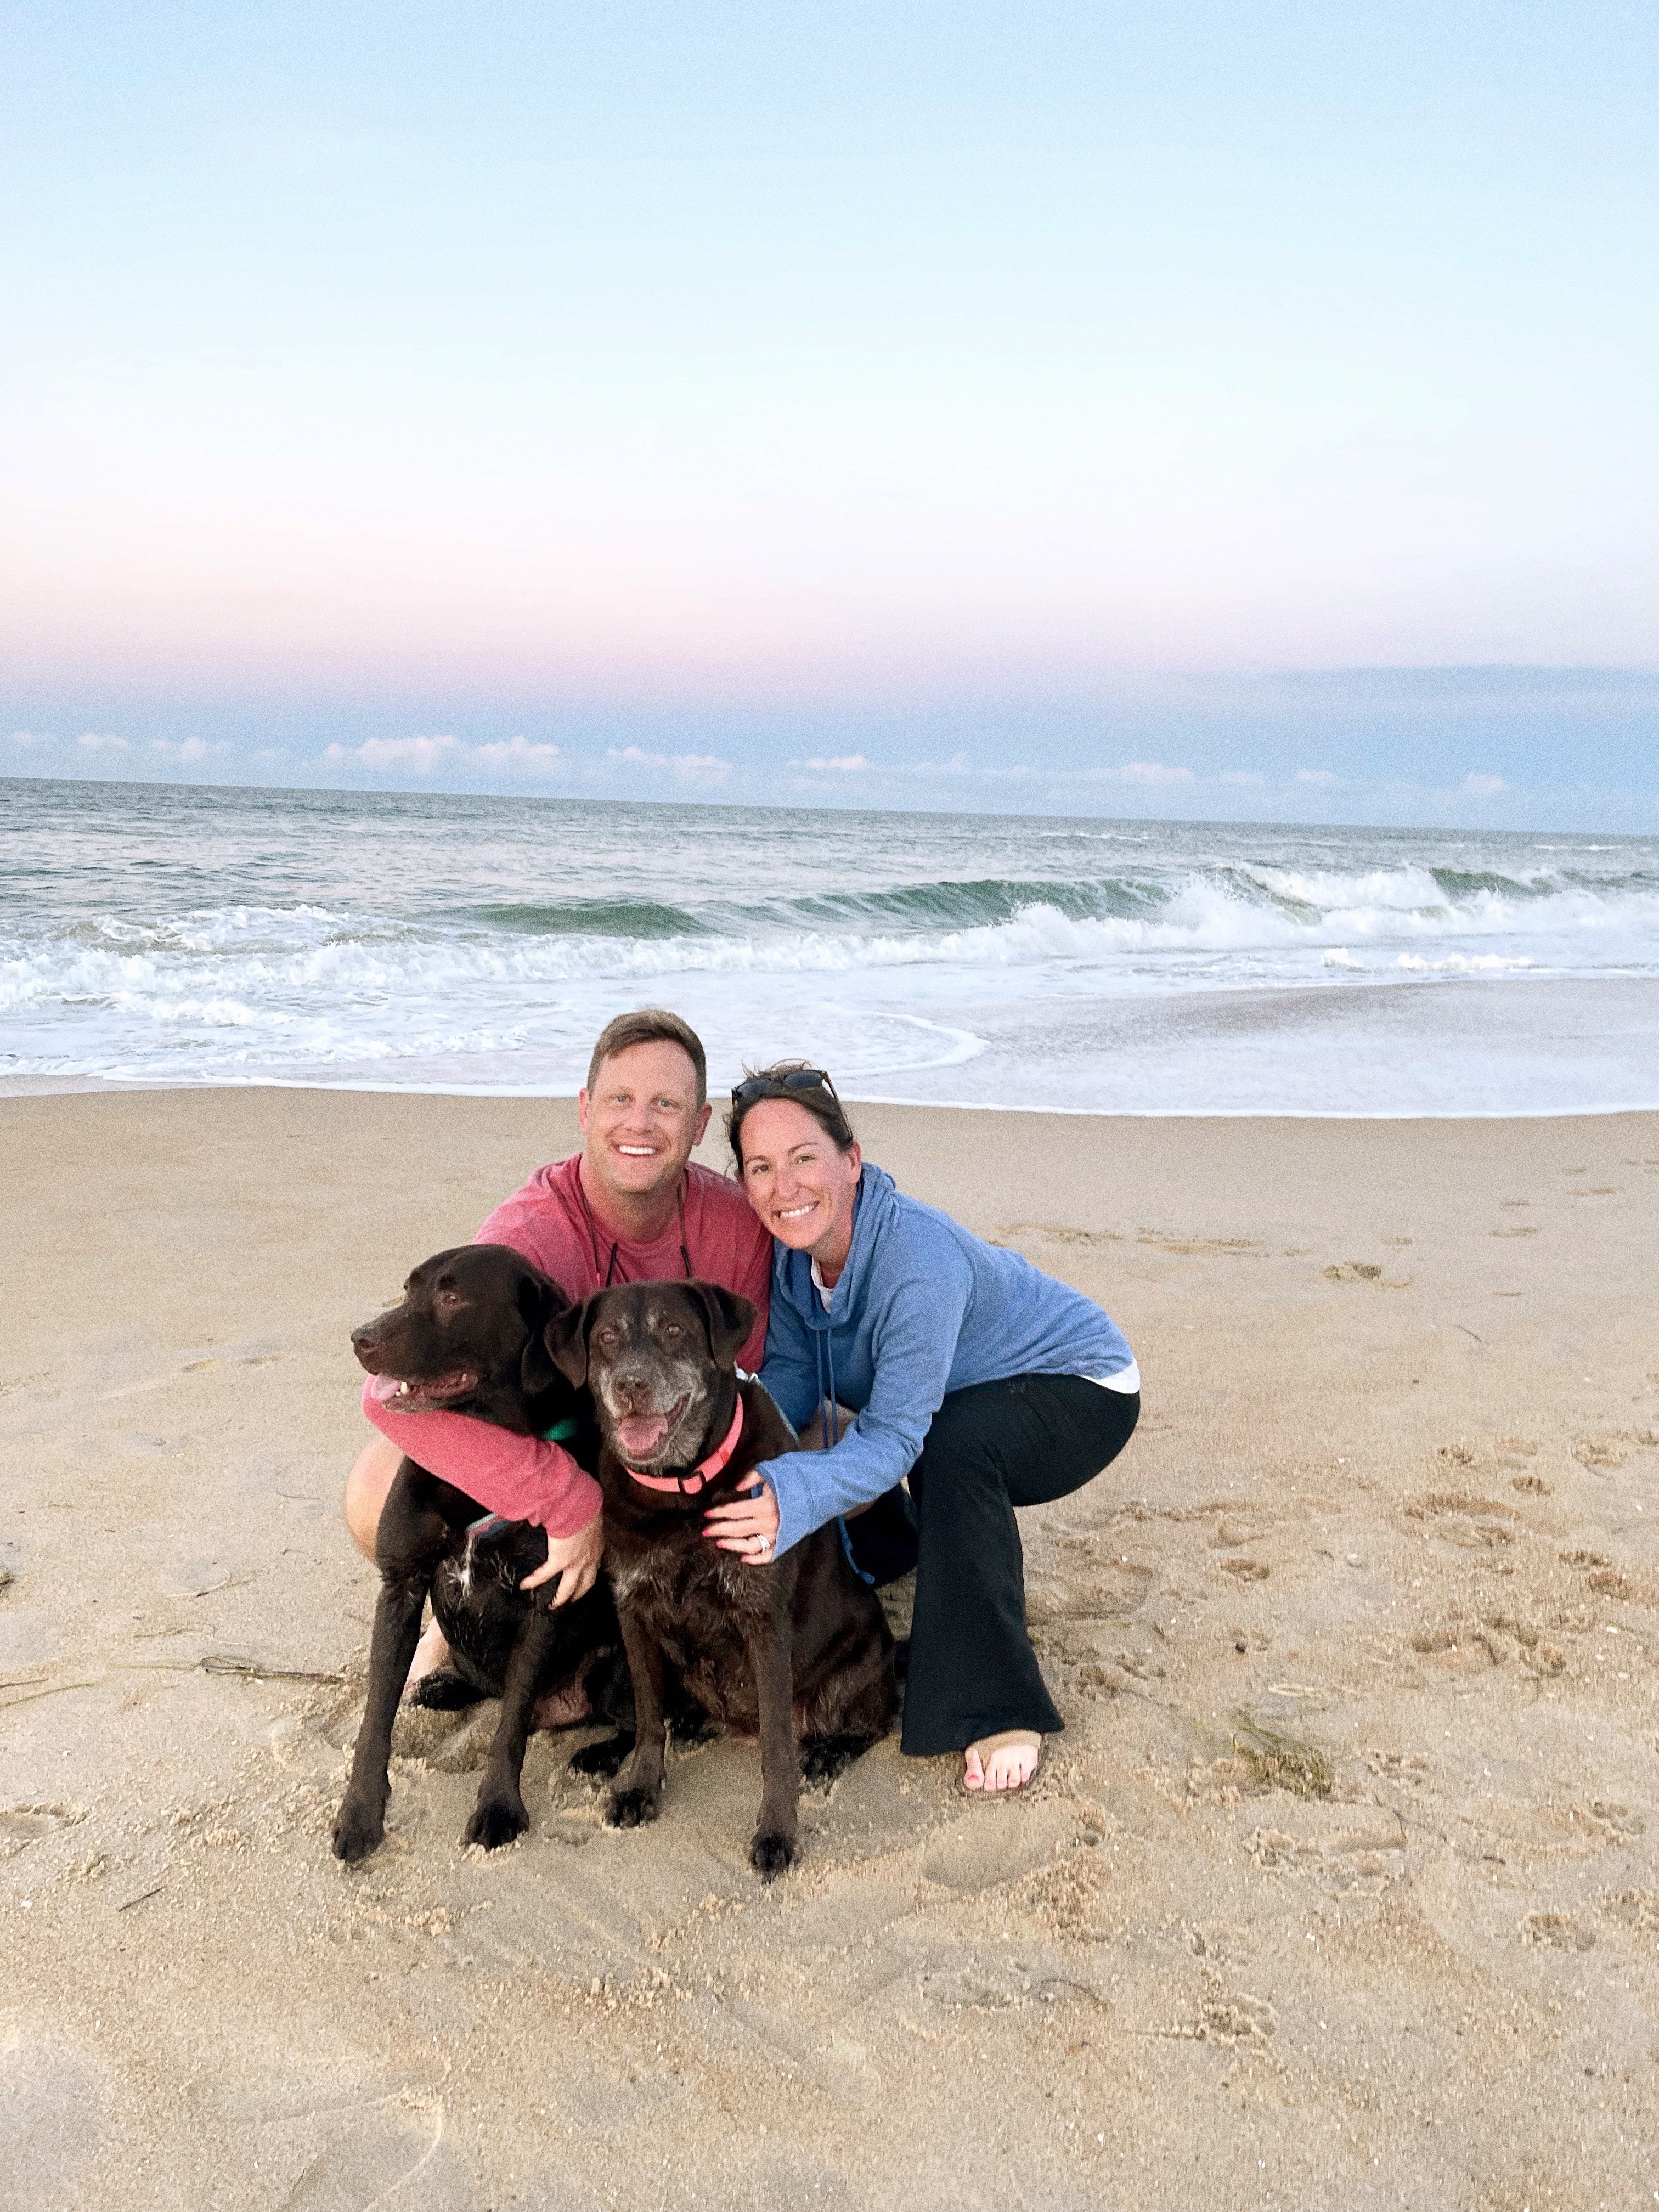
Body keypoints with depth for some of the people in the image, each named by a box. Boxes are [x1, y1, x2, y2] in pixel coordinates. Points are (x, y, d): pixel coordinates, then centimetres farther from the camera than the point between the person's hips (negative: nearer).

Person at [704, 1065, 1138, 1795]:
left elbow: (897, 1436, -38)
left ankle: (999, 1711, -22)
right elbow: (790, 1375, -14)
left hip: (1082, 1388, -8)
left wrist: (791, 1497, -54)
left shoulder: (921, 1260, -37)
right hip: (970, 1393, 8)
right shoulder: (791, 1248, -14)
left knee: (953, 1446, -36)